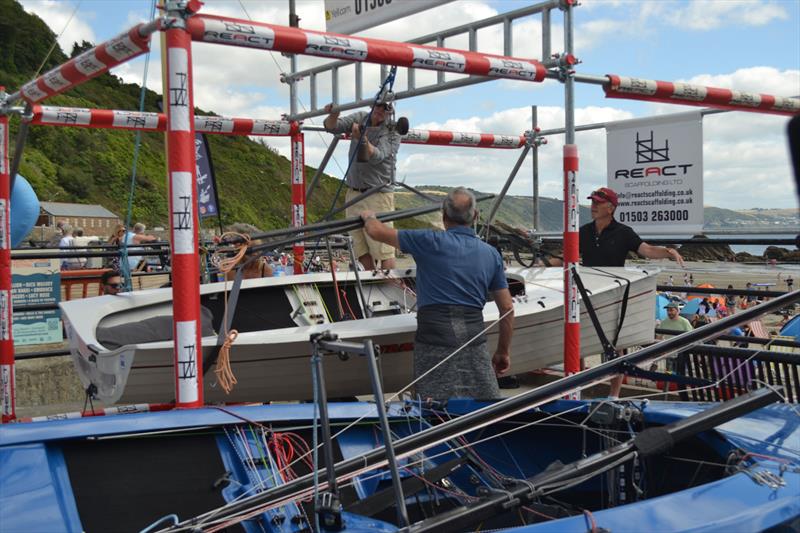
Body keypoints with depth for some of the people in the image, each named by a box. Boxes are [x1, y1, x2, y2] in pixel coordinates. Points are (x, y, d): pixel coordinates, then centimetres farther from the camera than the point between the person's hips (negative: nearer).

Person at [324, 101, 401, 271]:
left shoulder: (393, 132, -6)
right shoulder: (360, 119, 7)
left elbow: (376, 157, -21)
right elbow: (332, 127, -3)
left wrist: (363, 139, -38)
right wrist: (333, 116, -25)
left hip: (377, 196, -5)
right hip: (353, 193, 5)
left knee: (384, 249, -10)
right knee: (361, 251, 9)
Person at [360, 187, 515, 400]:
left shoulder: (432, 242, 0)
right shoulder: (491, 254, 13)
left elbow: (377, 231, 8)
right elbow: (507, 308, 15)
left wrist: (369, 216, 31)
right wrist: (504, 351, 26)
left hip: (435, 336, -3)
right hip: (474, 336, 3)